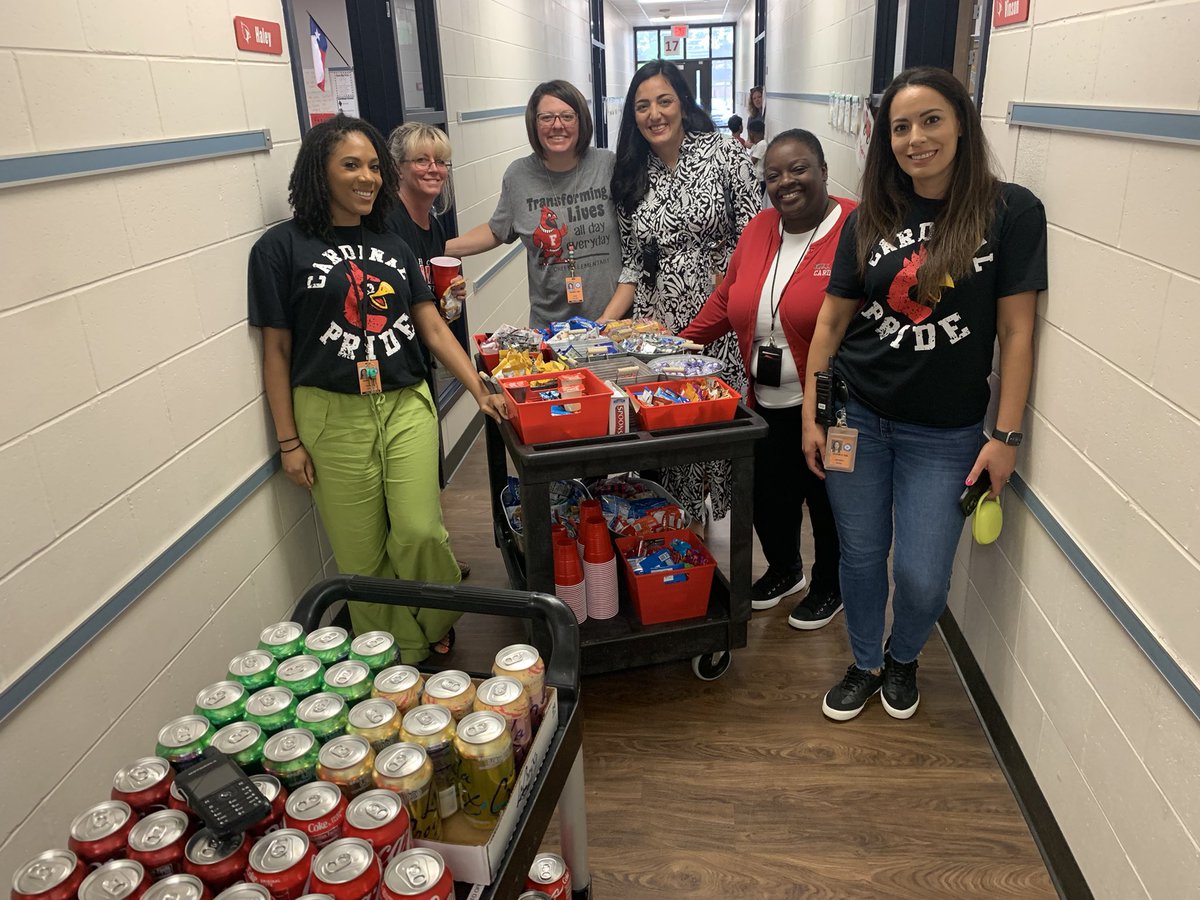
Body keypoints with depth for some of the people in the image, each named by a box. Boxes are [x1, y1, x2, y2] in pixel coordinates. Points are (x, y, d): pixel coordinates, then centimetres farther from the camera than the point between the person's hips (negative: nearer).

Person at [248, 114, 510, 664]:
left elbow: (433, 329, 11)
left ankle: (443, 629, 20)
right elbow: (277, 350, -1)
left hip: (407, 407, 3)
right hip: (333, 417, -2)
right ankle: (395, 663, 21)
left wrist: (480, 391, 2)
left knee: (419, 532, -7)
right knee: (361, 555, 2)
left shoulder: (391, 245, 12)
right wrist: (288, 442, -2)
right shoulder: (282, 247, -1)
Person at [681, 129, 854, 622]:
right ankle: (783, 569, 46)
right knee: (768, 497, 17)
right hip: (767, 404, 6)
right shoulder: (759, 229, 6)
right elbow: (726, 299, 13)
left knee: (827, 500, 14)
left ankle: (829, 586, 40)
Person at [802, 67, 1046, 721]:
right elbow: (832, 320, 5)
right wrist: (811, 415, 2)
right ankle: (864, 665, 38)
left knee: (922, 577, 2)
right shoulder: (870, 220, 2)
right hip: (857, 419, 2)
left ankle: (903, 658, 36)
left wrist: (1006, 435, -9)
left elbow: (1016, 330, -7)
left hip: (945, 433, -2)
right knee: (861, 556, 12)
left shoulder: (1011, 212, -7)